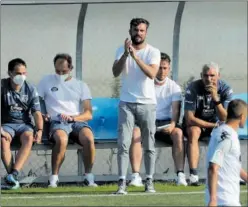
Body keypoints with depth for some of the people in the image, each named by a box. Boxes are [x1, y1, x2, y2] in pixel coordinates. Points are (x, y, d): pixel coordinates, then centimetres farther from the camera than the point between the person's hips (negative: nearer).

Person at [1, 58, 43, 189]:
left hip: (25, 124, 1)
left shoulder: (30, 90, 4)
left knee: (28, 137, -34)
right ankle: (12, 176, -37)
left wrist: (39, 130, -17)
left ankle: (14, 174, -44)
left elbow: (37, 113, 1)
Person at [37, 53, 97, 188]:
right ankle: (54, 177, -25)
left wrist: (72, 117, -11)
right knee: (62, 140, -38)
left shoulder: (81, 86, 18)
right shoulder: (46, 82, 18)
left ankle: (88, 176, -20)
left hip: (78, 121, 1)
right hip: (57, 122, -1)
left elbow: (88, 114, 8)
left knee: (89, 138, -34)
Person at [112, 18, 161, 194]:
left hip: (147, 103, 0)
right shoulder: (122, 50, 3)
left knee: (149, 145, 4)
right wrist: (126, 54, -25)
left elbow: (152, 74, -19)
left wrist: (135, 56, -27)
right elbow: (115, 72, -11)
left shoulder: (153, 52, -2)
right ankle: (122, 182, -8)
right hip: (127, 103, 0)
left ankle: (149, 181, 11)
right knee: (123, 144, -7)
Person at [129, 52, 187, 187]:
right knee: (135, 132, -34)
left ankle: (180, 174, -33)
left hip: (165, 122, 1)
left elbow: (176, 109, -6)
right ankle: (135, 176, -37)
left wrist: (173, 124, -27)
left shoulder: (173, 87, 6)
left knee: (178, 133, -33)